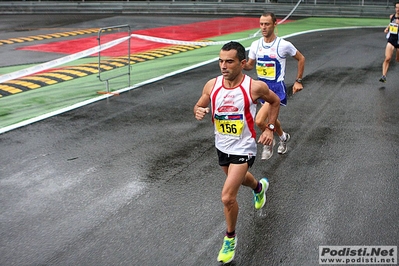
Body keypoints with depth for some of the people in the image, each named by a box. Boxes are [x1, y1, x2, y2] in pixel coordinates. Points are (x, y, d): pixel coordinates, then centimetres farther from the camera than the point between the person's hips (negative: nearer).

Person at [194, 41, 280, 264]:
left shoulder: (255, 87, -20)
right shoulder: (212, 85, -11)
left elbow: (275, 102, 0)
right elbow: (199, 106, 4)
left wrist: (270, 129, -6)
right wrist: (199, 112, -20)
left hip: (243, 148, -5)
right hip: (222, 146, 5)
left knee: (227, 197, -12)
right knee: (239, 178, 31)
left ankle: (230, 238, 13)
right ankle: (260, 187, 67)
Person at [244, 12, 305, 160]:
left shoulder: (284, 45, -13)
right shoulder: (255, 45, 0)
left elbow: (301, 58, 2)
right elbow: (250, 65, 11)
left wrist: (298, 81, 3)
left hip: (277, 88, -6)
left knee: (260, 121, -20)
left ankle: (268, 143, 10)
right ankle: (283, 137, 51)